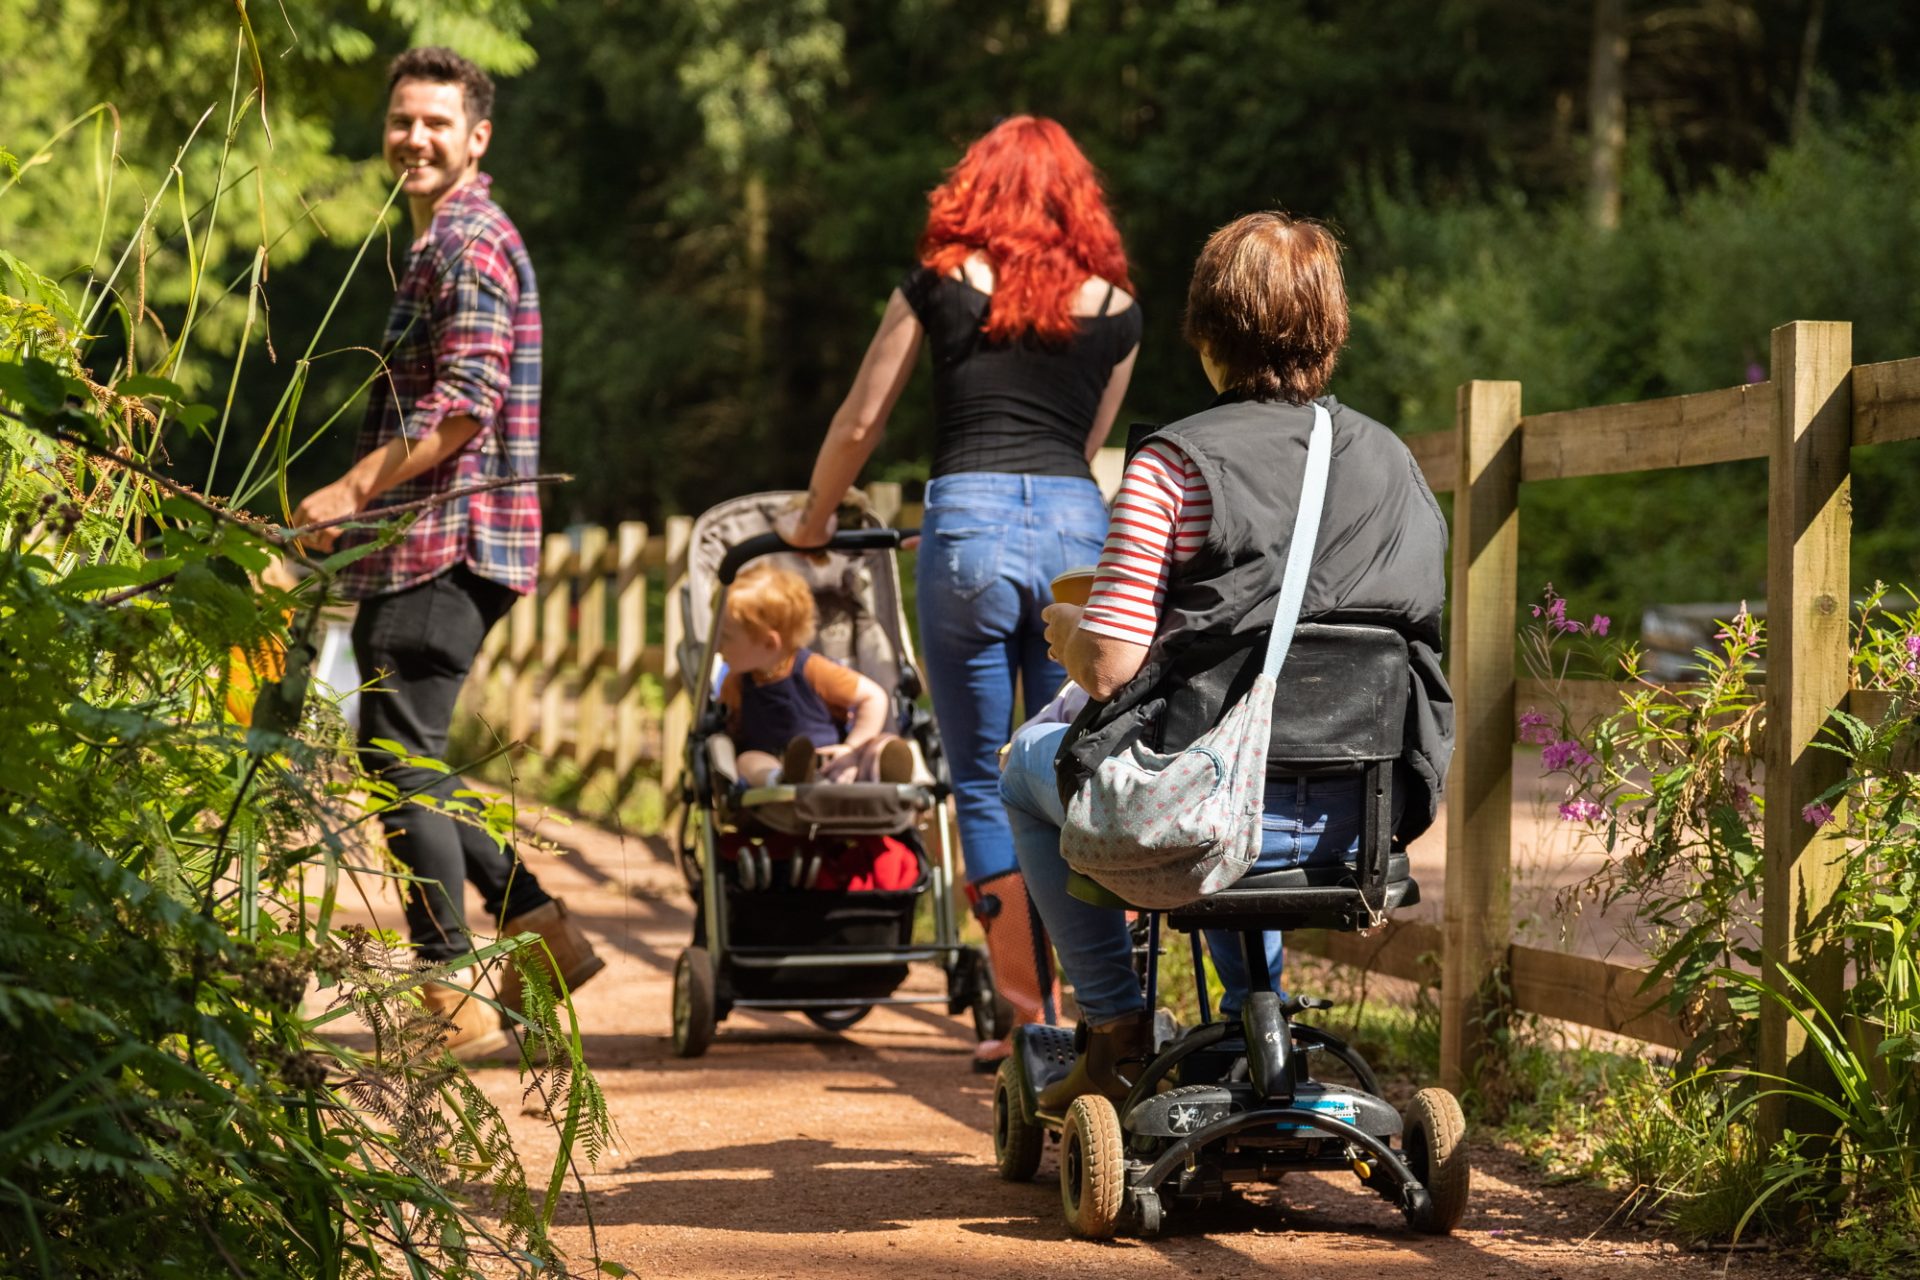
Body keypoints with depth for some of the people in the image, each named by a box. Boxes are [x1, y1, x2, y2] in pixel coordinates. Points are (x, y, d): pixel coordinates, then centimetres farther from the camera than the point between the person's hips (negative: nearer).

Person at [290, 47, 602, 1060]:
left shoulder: (469, 243, -12)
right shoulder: (443, 243, 21)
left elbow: (465, 407, -21)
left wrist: (351, 491, -17)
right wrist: (363, 507, 20)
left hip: (447, 544, -10)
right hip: (427, 548, 10)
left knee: (402, 761, -7)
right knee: (401, 758, 14)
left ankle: (452, 1002, -3)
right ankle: (541, 928, 17)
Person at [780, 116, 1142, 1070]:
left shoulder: (940, 286, 8)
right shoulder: (1115, 308, 13)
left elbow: (858, 424, 12)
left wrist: (812, 520, 28)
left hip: (968, 524, -2)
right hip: (1078, 525, 2)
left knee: (984, 785, 5)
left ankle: (1028, 1017, 2)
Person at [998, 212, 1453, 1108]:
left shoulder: (1174, 463, -11)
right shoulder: (1392, 461, 5)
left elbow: (1109, 668, -15)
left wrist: (1068, 629, 10)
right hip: (1361, 824, 5)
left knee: (1032, 761, 26)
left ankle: (1116, 1027, 23)